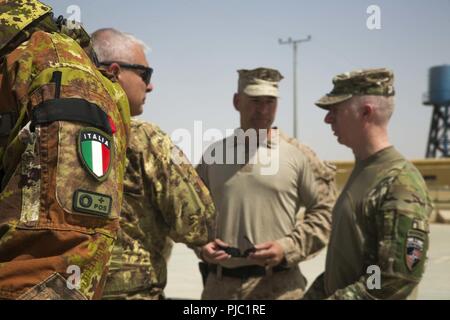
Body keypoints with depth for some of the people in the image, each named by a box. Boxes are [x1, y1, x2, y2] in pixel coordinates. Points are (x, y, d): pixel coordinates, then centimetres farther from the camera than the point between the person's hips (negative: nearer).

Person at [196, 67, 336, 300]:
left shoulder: (298, 155, -2)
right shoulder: (213, 155, 7)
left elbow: (326, 211, -1)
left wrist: (288, 248, -13)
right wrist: (202, 245, -3)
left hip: (278, 285, -3)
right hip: (219, 283, 3)